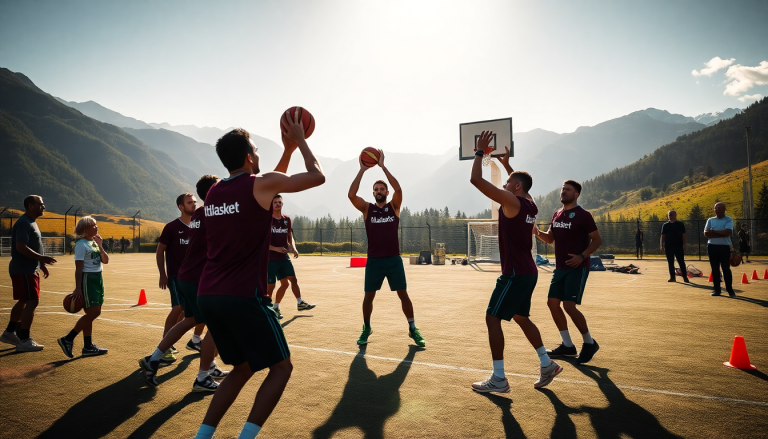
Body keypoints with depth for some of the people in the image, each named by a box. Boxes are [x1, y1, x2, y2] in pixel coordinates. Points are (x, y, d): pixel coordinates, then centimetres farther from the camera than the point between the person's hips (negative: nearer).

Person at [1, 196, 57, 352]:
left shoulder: (31, 223, 16)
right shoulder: (24, 223, -17)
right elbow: (21, 247, -26)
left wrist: (42, 264, 20)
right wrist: (41, 258, -26)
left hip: (29, 270, 11)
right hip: (23, 270, -11)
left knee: (23, 301, 19)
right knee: (32, 302, -10)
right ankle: (24, 341, -4)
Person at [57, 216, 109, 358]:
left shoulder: (94, 242, 14)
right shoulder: (81, 244, -11)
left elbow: (105, 261, 10)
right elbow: (79, 268, -16)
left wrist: (100, 246, -3)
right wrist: (77, 288, -19)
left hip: (98, 278, 9)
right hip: (87, 279, -9)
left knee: (93, 313, 10)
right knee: (93, 312, -11)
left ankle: (88, 346, 16)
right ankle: (68, 339, 2)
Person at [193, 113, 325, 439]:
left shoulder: (213, 192, 14)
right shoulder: (261, 184, -7)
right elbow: (317, 176, 3)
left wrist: (288, 150, 30)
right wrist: (299, 140, 15)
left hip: (208, 296, 8)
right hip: (244, 296, -7)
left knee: (243, 369, 22)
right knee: (281, 367, 10)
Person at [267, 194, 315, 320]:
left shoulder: (286, 220, 10)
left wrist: (293, 248, 2)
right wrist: (276, 248, -23)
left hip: (284, 257, 5)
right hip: (270, 258, -5)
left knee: (293, 279, 4)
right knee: (270, 285, -2)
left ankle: (300, 303, 13)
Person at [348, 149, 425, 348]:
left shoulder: (394, 207, 3)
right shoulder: (367, 208, 3)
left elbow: (399, 190, -16)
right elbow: (351, 194, -13)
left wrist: (382, 166, -17)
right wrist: (362, 169, -16)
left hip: (394, 259, 0)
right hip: (374, 260, 0)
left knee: (403, 294, 3)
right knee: (368, 296, 7)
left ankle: (413, 329, 15)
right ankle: (366, 328, 26)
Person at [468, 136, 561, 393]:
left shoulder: (511, 201, -14)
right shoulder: (529, 205, 10)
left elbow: (476, 180, -17)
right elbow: (521, 184, 35)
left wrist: (480, 152, -5)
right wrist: (506, 164, 36)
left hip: (515, 274, -9)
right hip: (527, 272, 9)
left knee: (492, 318, -3)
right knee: (520, 317, 22)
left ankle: (498, 379, 1)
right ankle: (547, 365, 28)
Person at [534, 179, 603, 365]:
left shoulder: (583, 215, -8)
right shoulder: (557, 214, 12)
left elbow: (597, 240, -6)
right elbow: (550, 238, 18)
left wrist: (582, 256, -20)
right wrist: (537, 232, -2)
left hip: (577, 268, -7)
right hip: (560, 267, 8)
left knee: (569, 305, -13)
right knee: (552, 302, 5)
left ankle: (589, 343, 9)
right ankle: (568, 346, 18)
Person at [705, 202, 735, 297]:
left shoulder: (728, 220, 1)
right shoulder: (710, 220, 11)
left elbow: (728, 232, -15)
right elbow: (706, 233, -1)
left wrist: (714, 231, -8)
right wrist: (721, 234, -9)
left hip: (724, 247, -3)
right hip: (712, 247, 4)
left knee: (726, 269, -2)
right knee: (715, 269, 7)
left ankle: (730, 289, 6)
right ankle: (717, 289, 13)